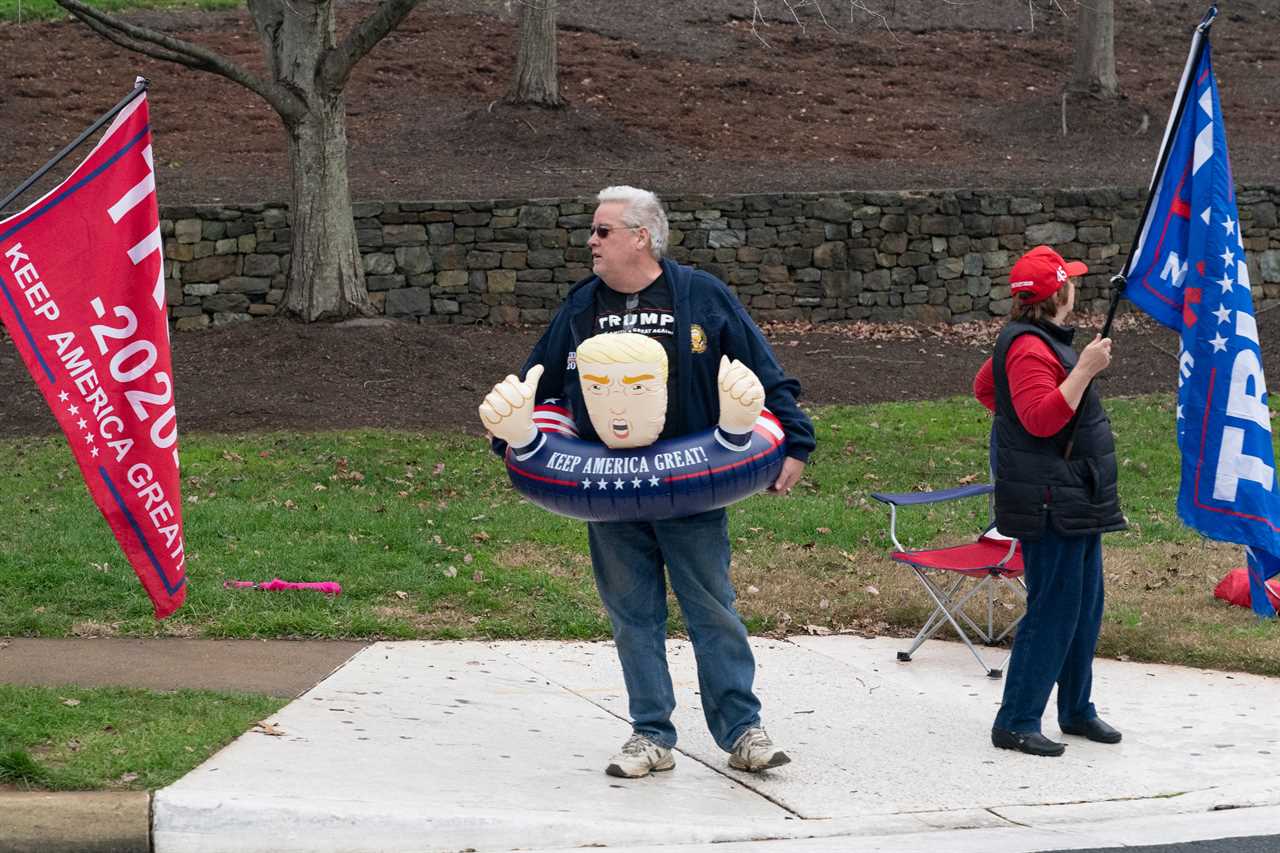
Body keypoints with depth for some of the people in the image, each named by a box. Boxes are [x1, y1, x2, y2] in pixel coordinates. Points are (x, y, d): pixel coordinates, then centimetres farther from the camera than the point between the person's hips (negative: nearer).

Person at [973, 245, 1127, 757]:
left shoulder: (1037, 341, 16)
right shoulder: (1029, 348, -18)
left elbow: (984, 386, 31)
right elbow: (1042, 418, -30)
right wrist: (1084, 370, -30)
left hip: (1076, 503, 11)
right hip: (1051, 507, -11)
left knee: (1086, 607, 16)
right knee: (1053, 612, -9)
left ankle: (1076, 710, 27)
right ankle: (1015, 723, -4)